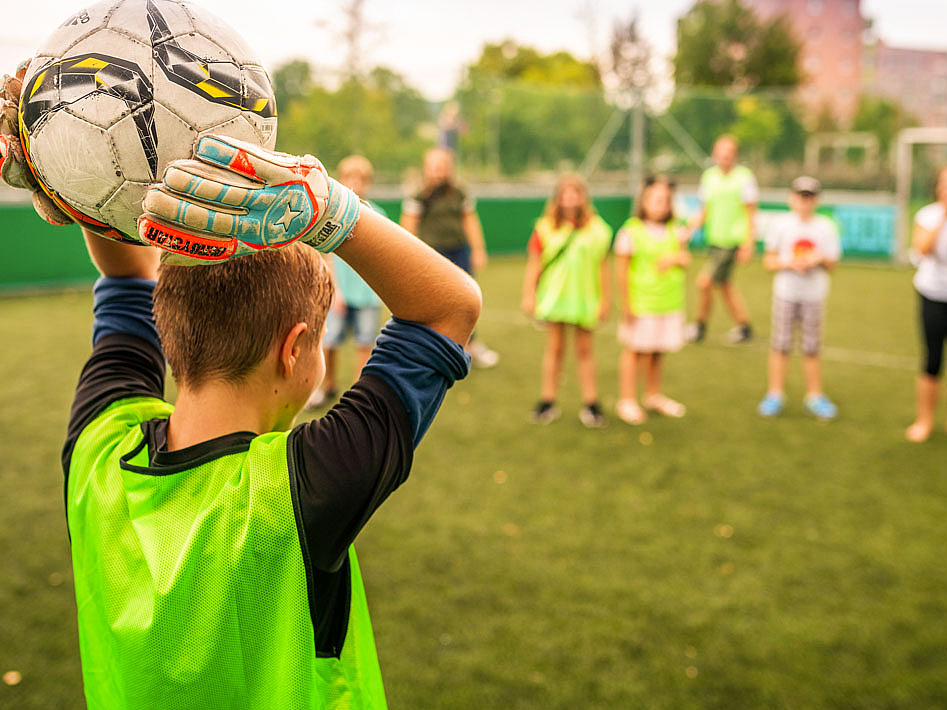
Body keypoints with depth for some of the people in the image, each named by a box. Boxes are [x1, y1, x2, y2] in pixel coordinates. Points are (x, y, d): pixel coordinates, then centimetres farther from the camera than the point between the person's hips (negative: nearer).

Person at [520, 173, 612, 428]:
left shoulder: (597, 229, 2)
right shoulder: (545, 228, 0)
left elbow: (602, 266, 5)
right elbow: (534, 263, 3)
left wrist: (604, 299, 4)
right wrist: (529, 295, 1)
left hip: (584, 298, 0)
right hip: (553, 297, 0)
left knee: (585, 350, 6)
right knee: (555, 348, 6)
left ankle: (591, 402, 12)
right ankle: (548, 400, 15)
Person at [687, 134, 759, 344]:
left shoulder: (744, 177, -8)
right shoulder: (708, 176, 9)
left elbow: (750, 213, -6)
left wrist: (749, 243, -11)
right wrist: (689, 228, 0)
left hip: (733, 241, -7)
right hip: (714, 240, 7)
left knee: (704, 281, -12)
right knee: (724, 285, 14)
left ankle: (701, 325, 5)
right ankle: (744, 326, 28)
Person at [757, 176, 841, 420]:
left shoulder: (826, 227, 2)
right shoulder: (781, 224, -1)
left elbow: (832, 264, 6)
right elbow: (769, 260, 2)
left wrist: (820, 258, -15)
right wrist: (789, 263, -15)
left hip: (814, 295, 1)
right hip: (786, 292, -1)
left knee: (811, 348, 6)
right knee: (780, 345, 3)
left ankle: (814, 396, 19)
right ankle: (775, 394, 15)